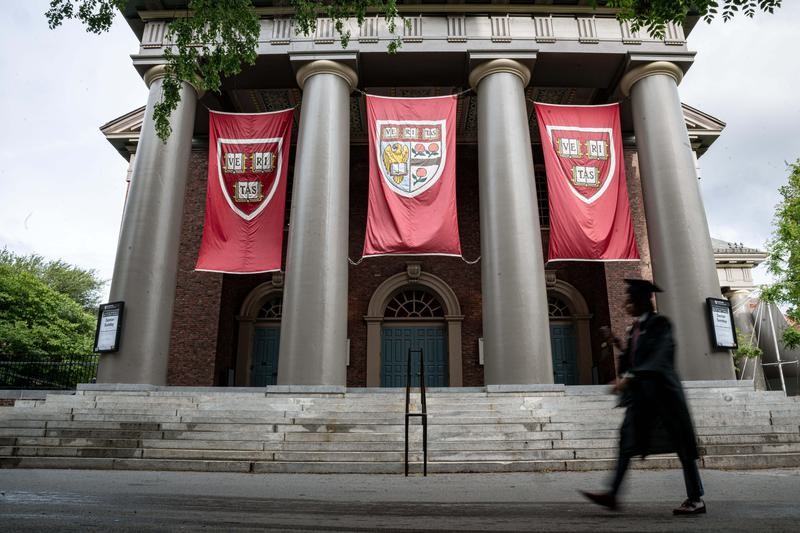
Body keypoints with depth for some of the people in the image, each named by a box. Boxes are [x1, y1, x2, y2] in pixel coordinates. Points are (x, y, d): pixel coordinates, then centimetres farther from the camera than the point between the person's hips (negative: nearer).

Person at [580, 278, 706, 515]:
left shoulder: (659, 323, -8)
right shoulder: (634, 329, 15)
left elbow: (656, 356, -20)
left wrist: (629, 377, -26)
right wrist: (616, 343, 6)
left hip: (660, 390, -7)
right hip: (640, 393, 8)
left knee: (681, 443, 2)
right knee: (628, 439, -1)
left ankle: (696, 499, 12)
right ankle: (613, 493, -4)